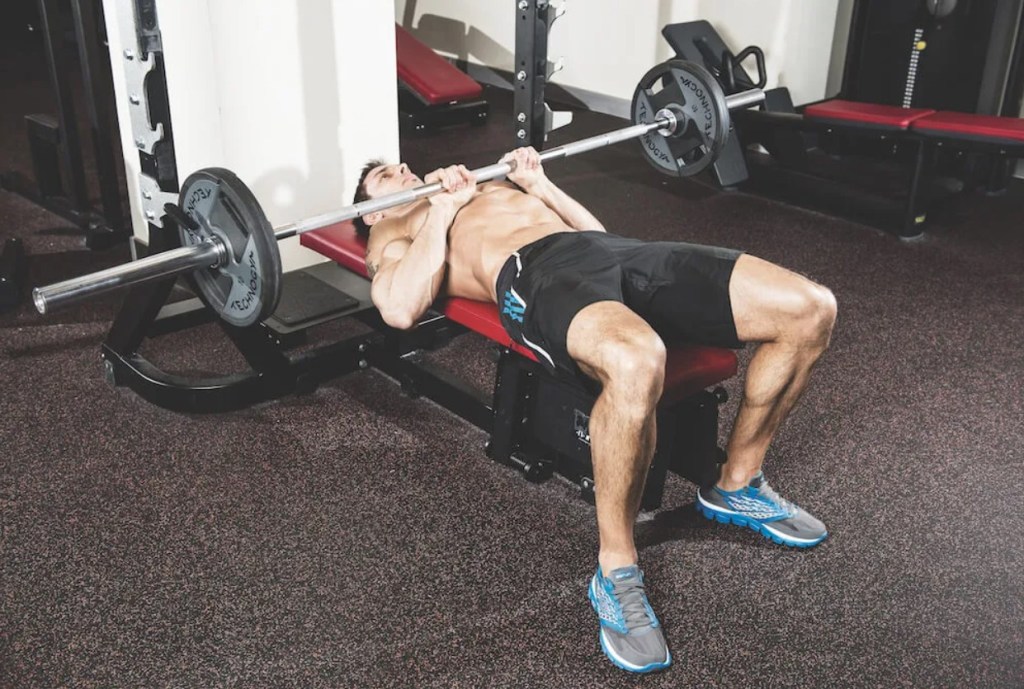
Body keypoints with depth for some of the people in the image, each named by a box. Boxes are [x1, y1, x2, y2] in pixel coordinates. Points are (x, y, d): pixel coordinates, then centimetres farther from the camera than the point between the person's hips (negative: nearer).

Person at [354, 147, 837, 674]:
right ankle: (616, 572, -22)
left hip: (614, 253, 6)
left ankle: (738, 485, 10)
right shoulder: (391, 233, 23)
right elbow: (400, 309, -3)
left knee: (810, 309, -10)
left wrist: (540, 185, 26)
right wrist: (442, 208, 3)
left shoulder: (494, 187, 42)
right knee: (635, 362, -43)